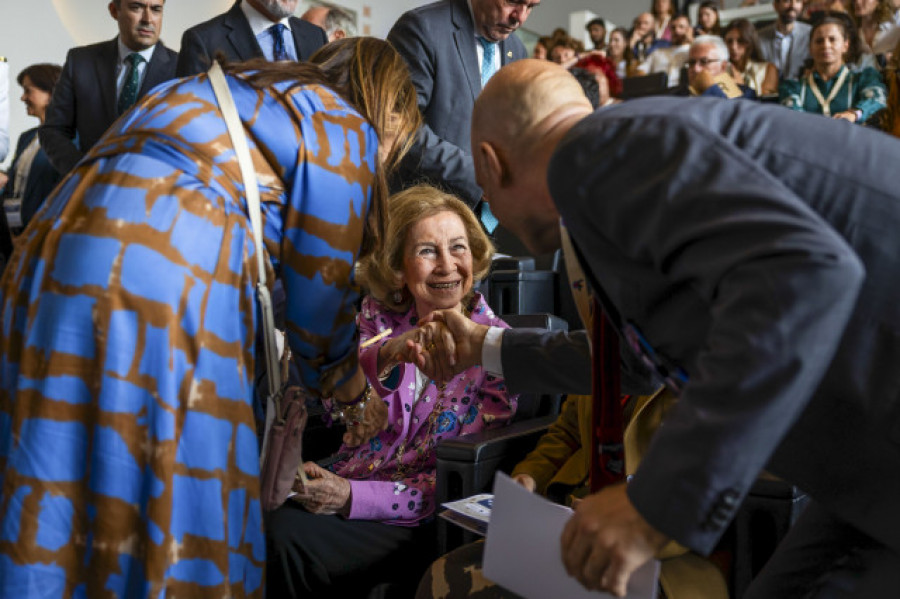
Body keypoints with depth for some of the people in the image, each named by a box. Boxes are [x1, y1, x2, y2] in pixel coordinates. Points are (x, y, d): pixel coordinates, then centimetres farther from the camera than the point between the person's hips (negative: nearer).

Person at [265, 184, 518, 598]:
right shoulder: (379, 315, 3)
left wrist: (352, 497, -18)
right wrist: (386, 356, -29)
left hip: (413, 521, -3)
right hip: (344, 483, 3)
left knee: (286, 535, -25)